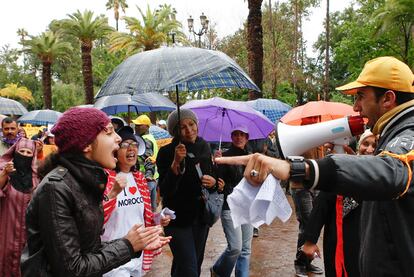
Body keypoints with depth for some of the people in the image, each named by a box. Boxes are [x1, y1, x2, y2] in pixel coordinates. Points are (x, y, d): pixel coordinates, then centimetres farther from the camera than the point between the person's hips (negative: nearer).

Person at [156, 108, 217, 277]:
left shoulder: (204, 148, 2)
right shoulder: (166, 152, -13)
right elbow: (164, 191, -18)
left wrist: (213, 182, -8)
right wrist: (175, 163, -30)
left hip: (201, 217, 6)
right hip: (178, 218, -5)